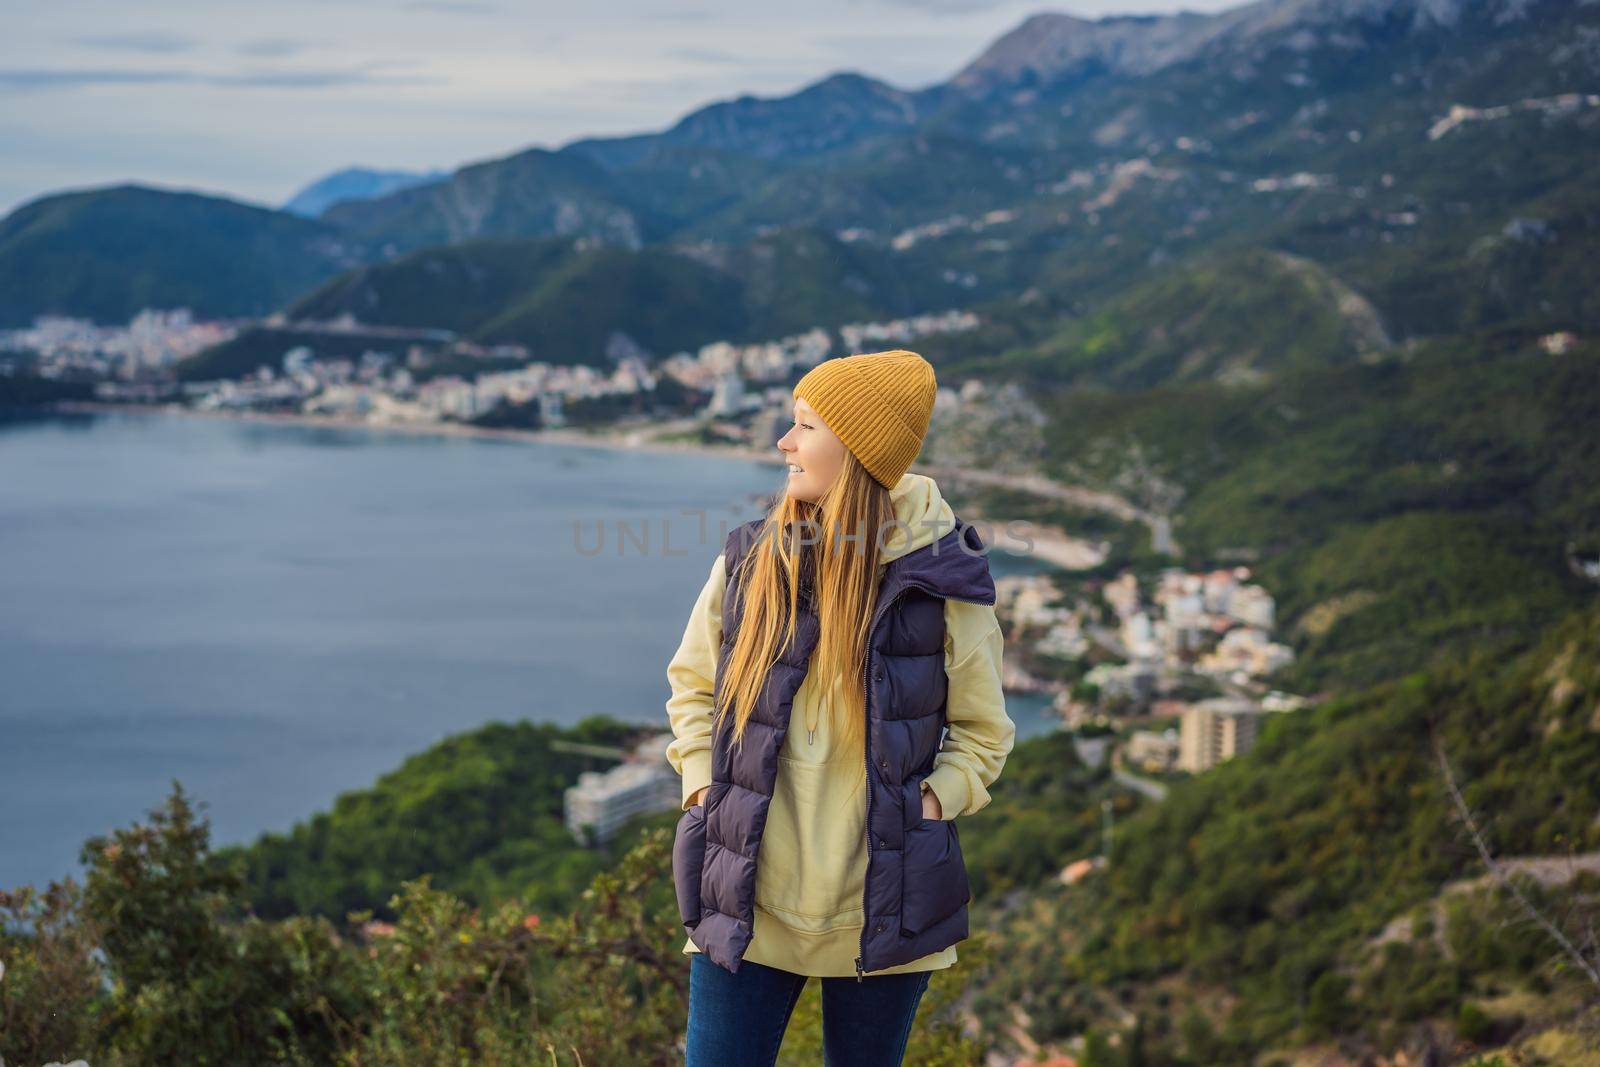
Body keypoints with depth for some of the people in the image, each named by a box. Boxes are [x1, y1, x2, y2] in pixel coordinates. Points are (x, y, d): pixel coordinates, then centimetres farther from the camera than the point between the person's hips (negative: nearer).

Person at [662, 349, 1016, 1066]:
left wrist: (933, 800, -10)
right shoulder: (748, 562, 0)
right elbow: (691, 685, 16)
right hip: (748, 902, 1)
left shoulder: (940, 585, -6)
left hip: (881, 910, -1)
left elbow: (983, 731, 6)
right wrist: (703, 785, 2)